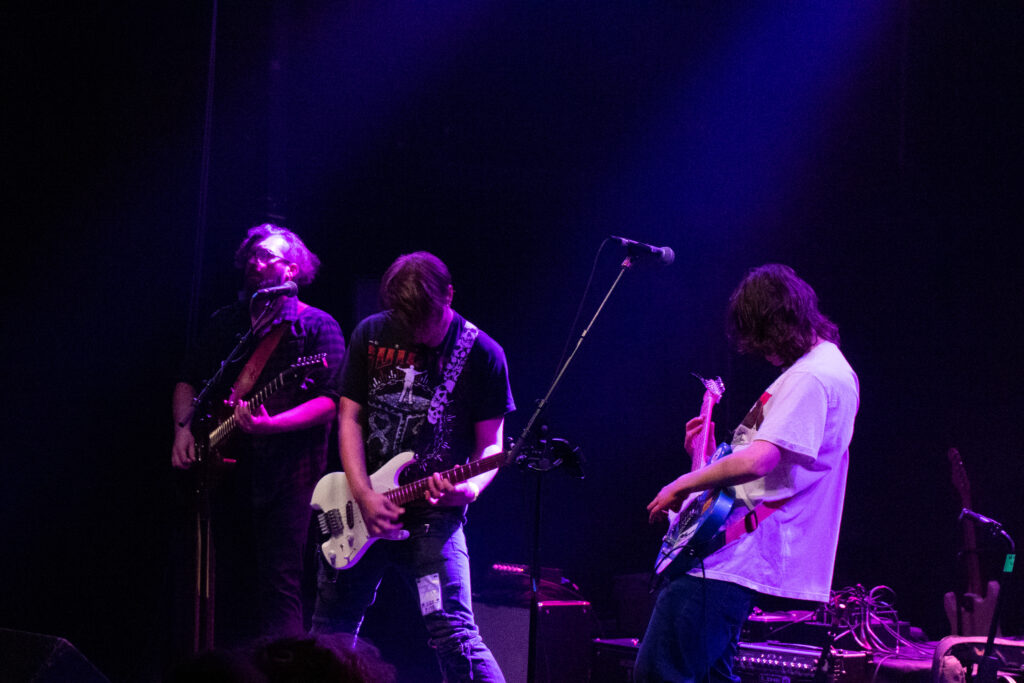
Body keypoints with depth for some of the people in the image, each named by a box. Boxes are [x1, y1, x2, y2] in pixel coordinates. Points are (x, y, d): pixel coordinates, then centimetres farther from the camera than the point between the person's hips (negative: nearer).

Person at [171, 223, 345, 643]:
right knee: (233, 586, 9)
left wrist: (272, 424, -24)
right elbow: (188, 380, 23)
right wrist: (183, 428, 4)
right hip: (227, 466, 6)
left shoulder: (317, 326, -1)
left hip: (285, 471, -6)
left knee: (279, 585, -12)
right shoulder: (226, 322, 16)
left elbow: (330, 401, -10)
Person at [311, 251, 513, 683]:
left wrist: (470, 488, -24)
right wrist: (363, 495, -10)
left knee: (454, 635, -19)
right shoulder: (371, 335, 2)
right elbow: (350, 417, 3)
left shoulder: (482, 354, -6)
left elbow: (490, 444, -2)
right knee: (330, 631, 12)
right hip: (362, 510, 4)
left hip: (433, 516, -4)